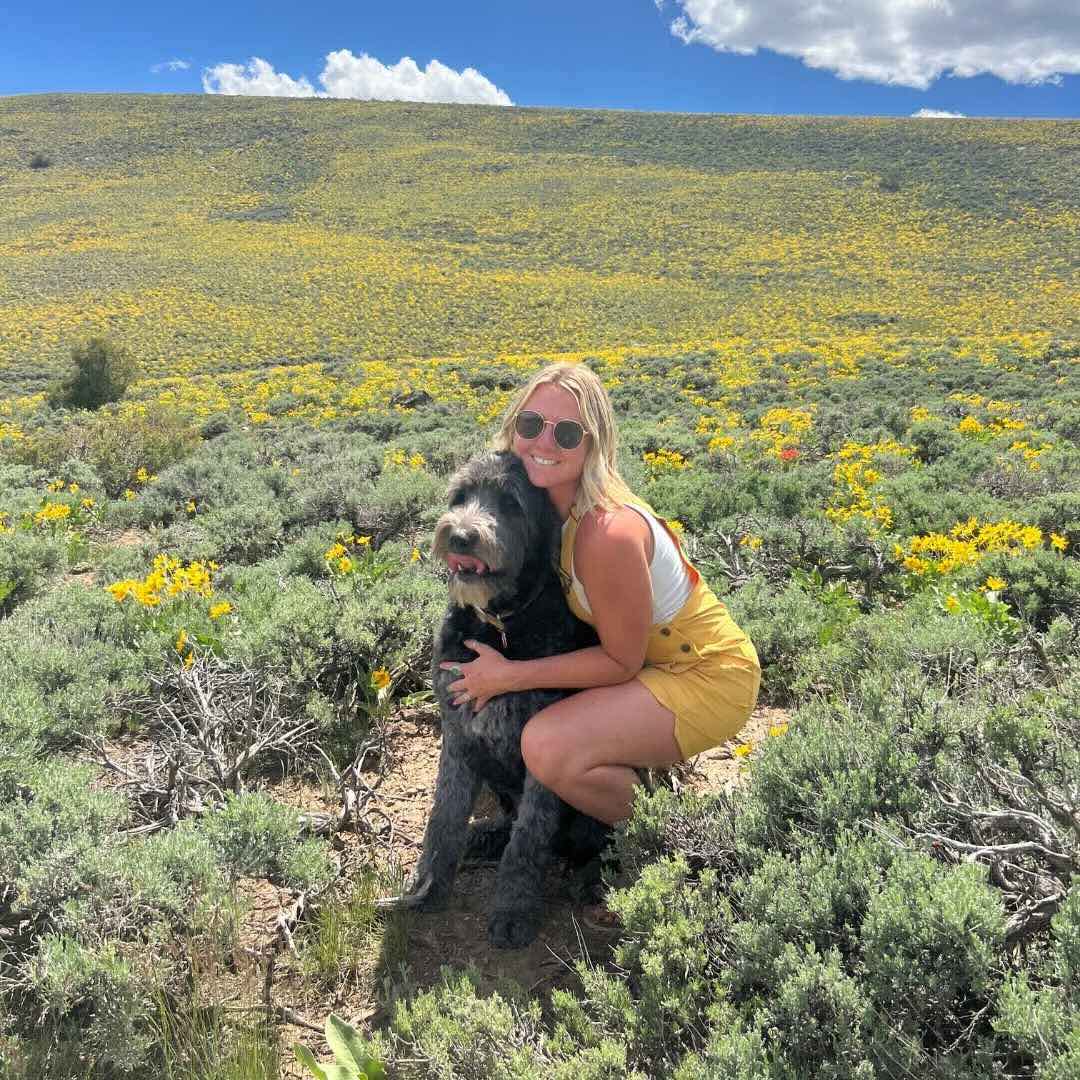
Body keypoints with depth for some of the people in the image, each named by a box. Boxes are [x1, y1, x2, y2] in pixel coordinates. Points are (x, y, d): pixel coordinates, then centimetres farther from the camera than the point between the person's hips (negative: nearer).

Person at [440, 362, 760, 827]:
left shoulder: (608, 532, -32)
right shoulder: (546, 502, -7)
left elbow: (621, 661, -21)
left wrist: (508, 676, -19)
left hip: (708, 676, -8)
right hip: (652, 657, 9)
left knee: (547, 747, -26)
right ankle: (641, 751, 21)